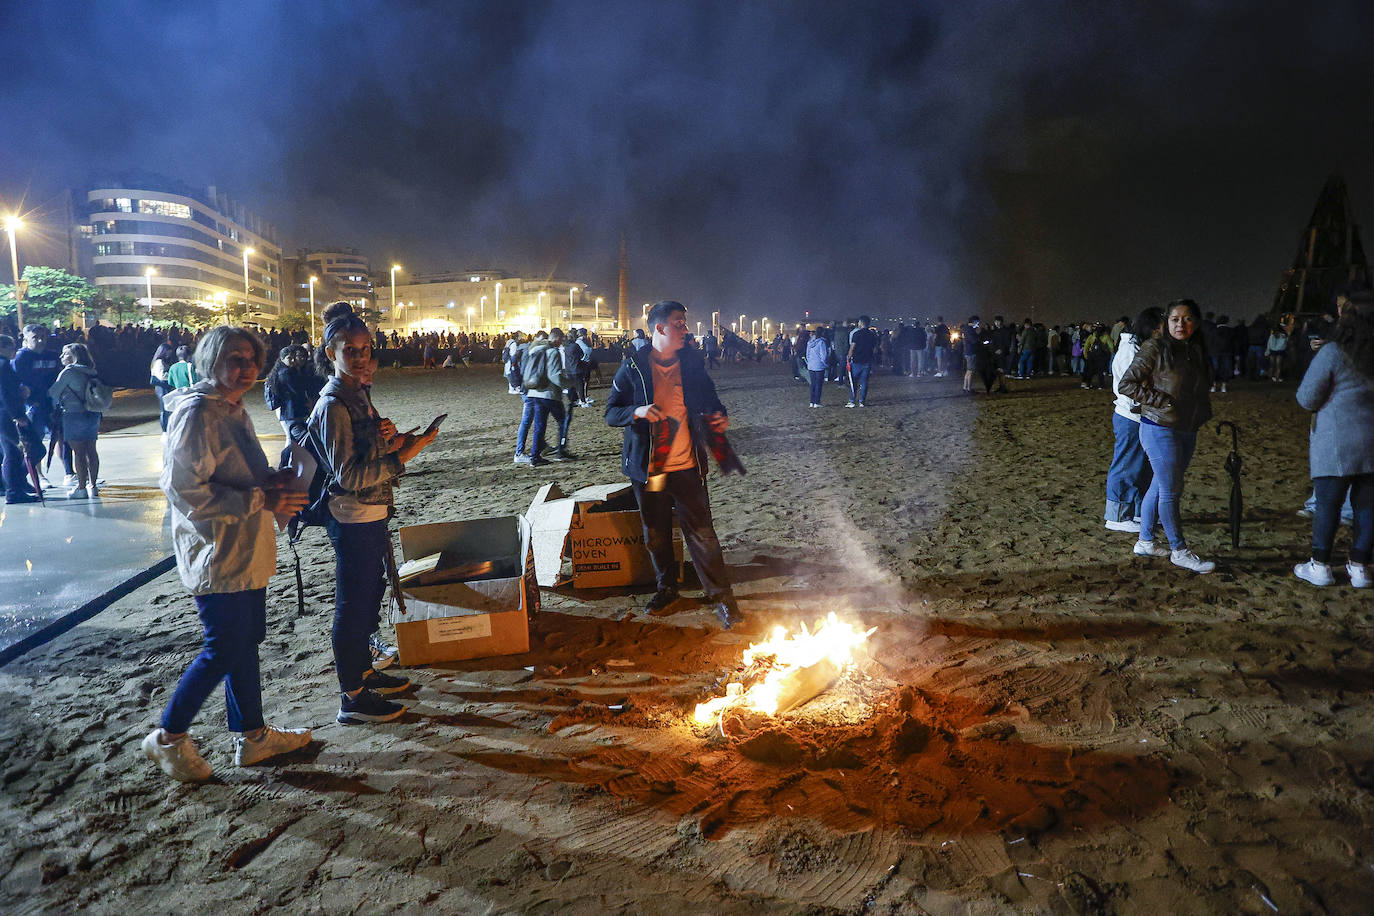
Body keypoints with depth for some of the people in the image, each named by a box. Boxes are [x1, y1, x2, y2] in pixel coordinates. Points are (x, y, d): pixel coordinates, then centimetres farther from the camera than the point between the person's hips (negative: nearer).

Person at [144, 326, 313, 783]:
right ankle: (168, 737, 21)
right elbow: (185, 491, -24)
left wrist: (272, 481, 4)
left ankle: (252, 735, 29)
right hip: (217, 556, -10)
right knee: (224, 651, 1)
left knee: (246, 642, 16)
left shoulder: (234, 410, 11)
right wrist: (260, 500, -23)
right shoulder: (196, 414, -19)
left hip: (246, 552, 10)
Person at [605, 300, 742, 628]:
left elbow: (710, 398, 16)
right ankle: (666, 589, 33)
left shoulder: (692, 362, 3)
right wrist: (637, 411, -24)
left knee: (701, 533, 0)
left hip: (687, 466, 0)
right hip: (648, 468, 0)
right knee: (656, 536, 13)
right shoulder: (633, 366, -4)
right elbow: (611, 413, -3)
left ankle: (721, 597, 12)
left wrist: (719, 416, -7)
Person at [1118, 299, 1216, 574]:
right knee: (1170, 490, -2)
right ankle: (1179, 551, 8)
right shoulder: (1155, 348, -11)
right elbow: (1126, 384, -13)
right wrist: (1162, 402, -18)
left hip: (1187, 431, 7)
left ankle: (1145, 542, 24)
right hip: (1160, 429, -7)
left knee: (1160, 487, 13)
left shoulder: (1197, 352, 11)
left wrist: (1204, 414, 10)